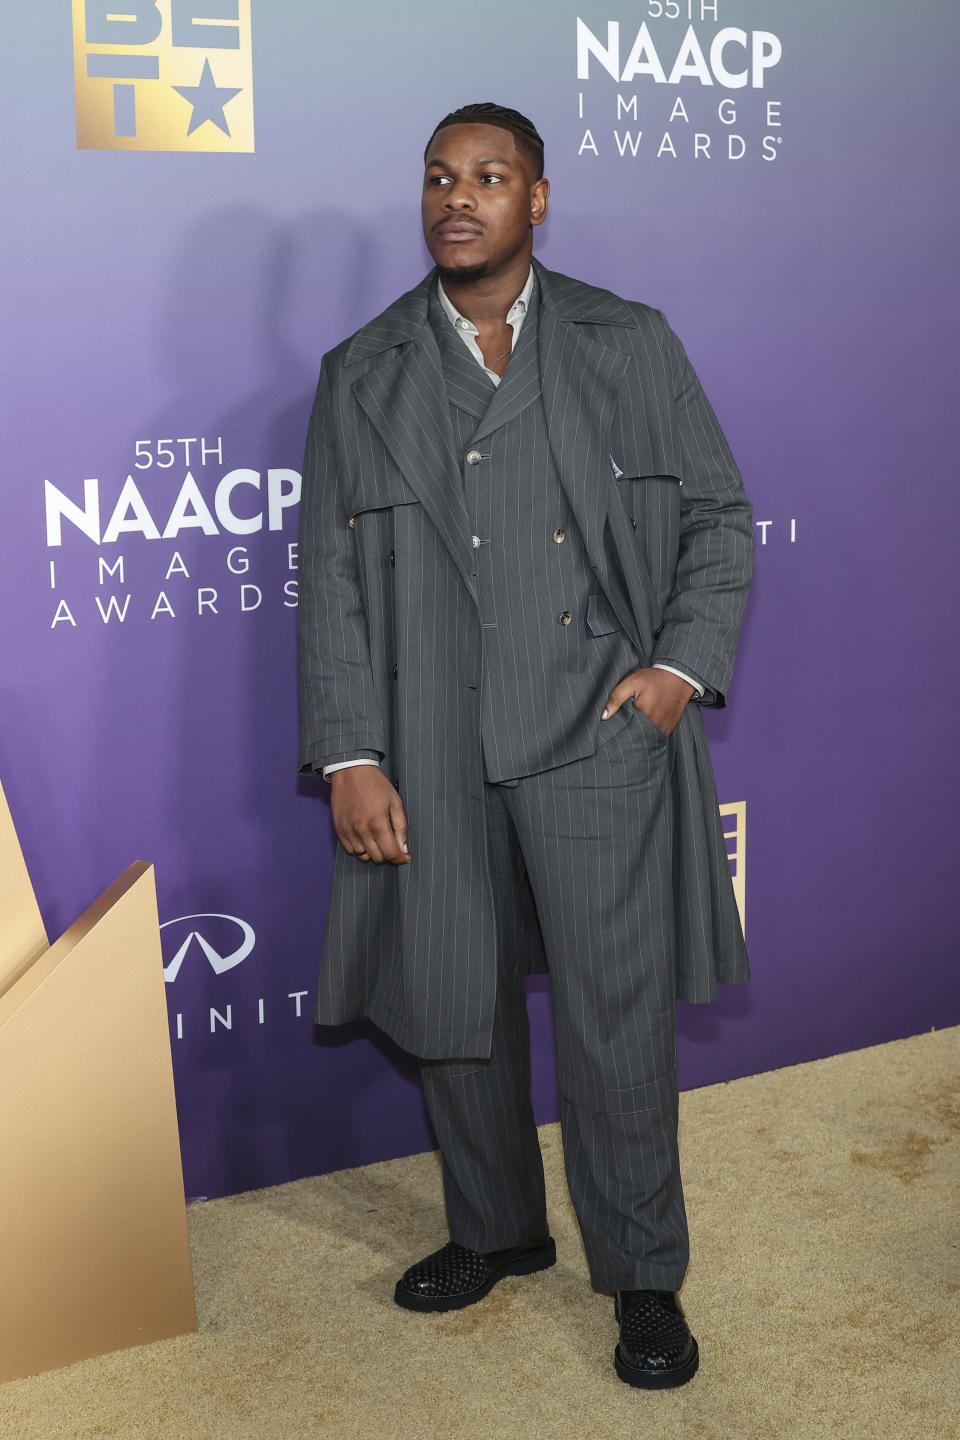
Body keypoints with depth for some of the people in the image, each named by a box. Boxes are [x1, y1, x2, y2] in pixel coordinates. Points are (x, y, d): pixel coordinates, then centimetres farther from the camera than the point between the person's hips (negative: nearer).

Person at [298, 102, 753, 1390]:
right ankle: (496, 1231, 36)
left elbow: (718, 515, 9)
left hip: (601, 735, -1)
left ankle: (644, 1275, 22)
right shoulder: (361, 376, 9)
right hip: (434, 755, 2)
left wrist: (685, 664, -6)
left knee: (619, 1019, 1)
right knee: (453, 1005, 12)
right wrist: (349, 757, -3)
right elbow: (332, 579, 5)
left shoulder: (631, 345, 7)